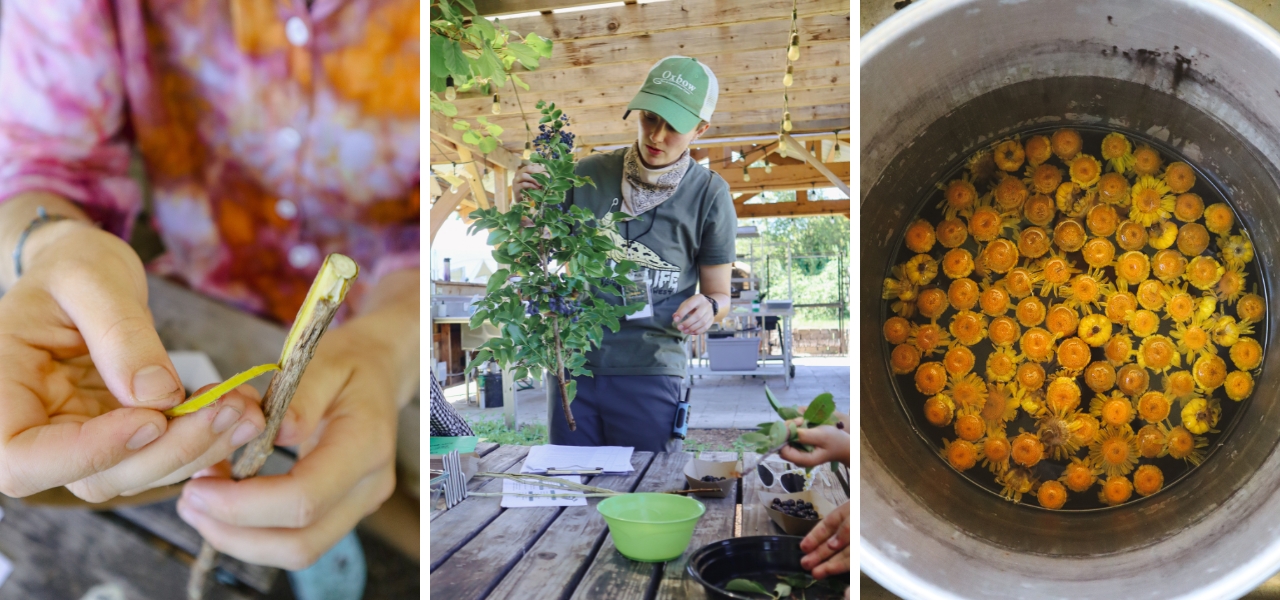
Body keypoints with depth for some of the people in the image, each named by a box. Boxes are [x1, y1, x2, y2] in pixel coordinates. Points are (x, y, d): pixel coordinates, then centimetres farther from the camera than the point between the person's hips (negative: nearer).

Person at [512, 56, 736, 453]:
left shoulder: (708, 194, -2)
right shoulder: (589, 175, 3)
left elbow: (719, 293, 5)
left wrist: (708, 308, -18)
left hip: (651, 373, -2)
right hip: (573, 364, 2)